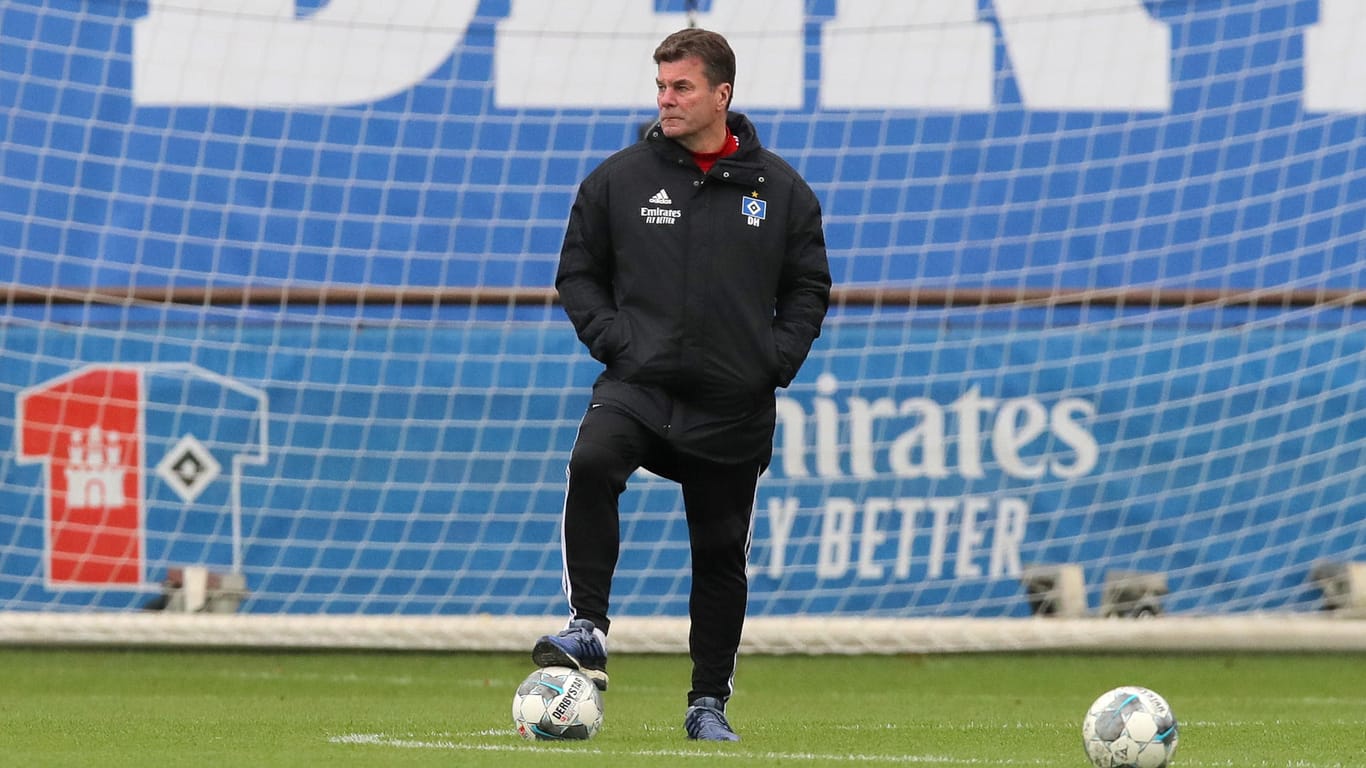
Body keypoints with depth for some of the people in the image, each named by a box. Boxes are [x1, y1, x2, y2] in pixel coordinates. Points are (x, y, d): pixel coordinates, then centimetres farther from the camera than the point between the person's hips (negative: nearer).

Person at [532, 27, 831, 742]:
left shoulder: (779, 188, 4)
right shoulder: (618, 178, 2)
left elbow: (808, 286, 12)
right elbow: (578, 271, 10)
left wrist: (777, 359, -1)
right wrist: (611, 338, -5)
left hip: (734, 408, 1)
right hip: (637, 387, -1)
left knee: (721, 551, 6)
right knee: (592, 462, -32)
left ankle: (709, 702, 20)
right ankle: (587, 632, -27)